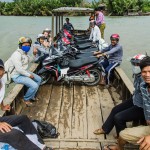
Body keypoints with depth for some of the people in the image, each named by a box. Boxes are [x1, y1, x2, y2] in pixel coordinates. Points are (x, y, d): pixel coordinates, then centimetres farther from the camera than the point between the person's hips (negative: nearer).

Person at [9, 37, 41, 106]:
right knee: (34, 86, -22)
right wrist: (29, 75, -18)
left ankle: (32, 96, 27)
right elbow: (19, 69, -28)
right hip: (17, 76, -11)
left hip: (24, 72, 11)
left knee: (38, 79, 17)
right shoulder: (17, 54, -24)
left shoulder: (25, 53, 7)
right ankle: (26, 99, 3)